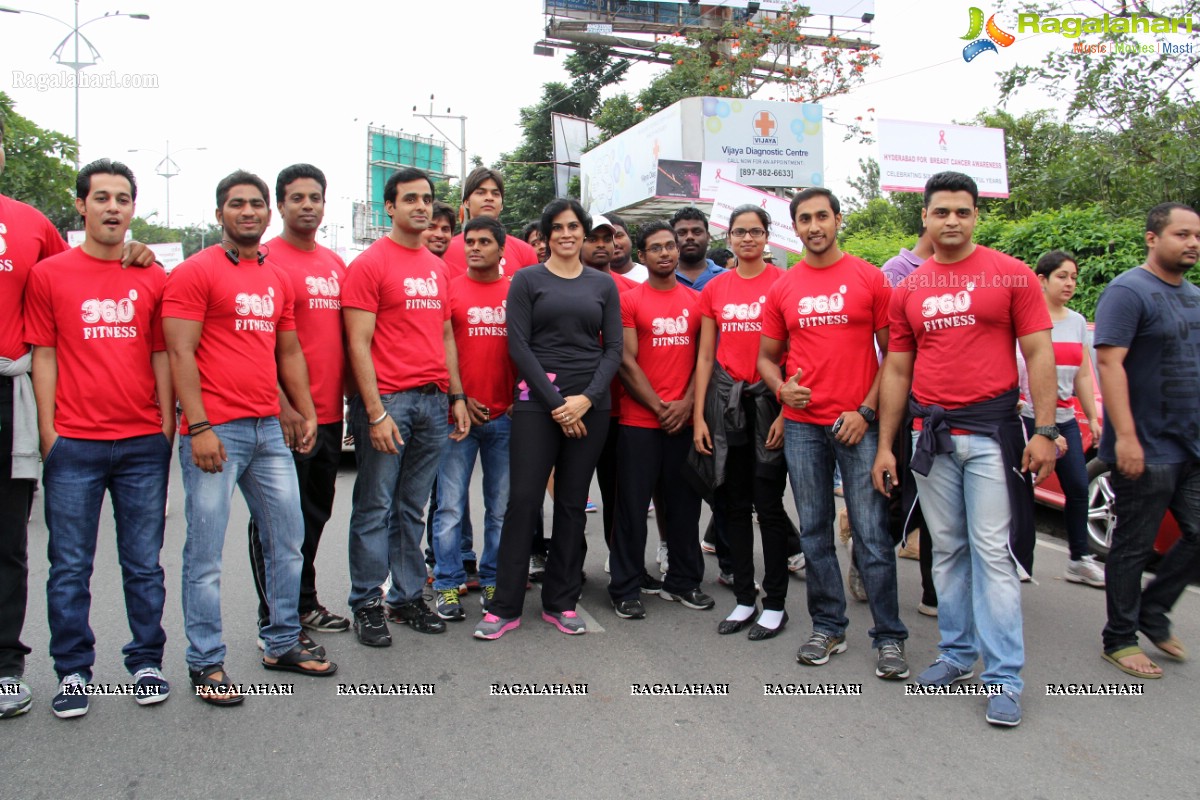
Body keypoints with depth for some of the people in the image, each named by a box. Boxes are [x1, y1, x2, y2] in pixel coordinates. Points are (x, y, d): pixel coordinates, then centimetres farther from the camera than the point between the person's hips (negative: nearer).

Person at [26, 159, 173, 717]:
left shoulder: (153, 279, 8)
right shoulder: (49, 275, 5)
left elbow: (161, 355, 9)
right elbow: (43, 356, 4)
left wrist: (166, 429, 4)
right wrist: (48, 432, -2)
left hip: (144, 443, 1)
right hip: (73, 445, -1)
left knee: (144, 563, 9)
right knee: (70, 566, 6)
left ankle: (146, 661, 21)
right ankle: (72, 671, 19)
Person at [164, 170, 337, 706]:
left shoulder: (279, 280, 16)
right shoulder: (195, 272, -3)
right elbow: (180, 353, -10)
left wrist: (307, 414, 14)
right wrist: (199, 427, -17)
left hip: (269, 429, 7)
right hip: (215, 431, -7)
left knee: (287, 540, 12)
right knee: (206, 551, 0)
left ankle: (282, 644, 26)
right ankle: (206, 663, 13)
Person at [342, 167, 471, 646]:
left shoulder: (438, 268, 17)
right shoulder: (370, 264, -3)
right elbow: (358, 344, -9)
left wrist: (457, 396, 13)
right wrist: (376, 413, -14)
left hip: (433, 402, 6)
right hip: (387, 400, -6)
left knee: (412, 509, 12)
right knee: (375, 508, 1)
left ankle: (408, 598, 22)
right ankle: (367, 605, 12)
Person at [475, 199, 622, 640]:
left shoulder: (603, 284, 12)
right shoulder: (527, 279, 5)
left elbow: (613, 347, 7)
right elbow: (519, 345, -3)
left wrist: (587, 397, -8)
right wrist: (555, 402, -10)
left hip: (589, 402, 3)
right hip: (536, 400, -2)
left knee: (572, 503, 7)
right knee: (523, 501, -5)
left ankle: (561, 602, 18)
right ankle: (505, 606, 5)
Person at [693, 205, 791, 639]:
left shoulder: (784, 282, -2)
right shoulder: (715, 289, 9)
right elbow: (705, 356, 9)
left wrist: (786, 411, -11)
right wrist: (698, 416, 4)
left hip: (769, 396, -4)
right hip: (726, 398, 4)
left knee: (769, 504, 0)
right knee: (734, 503, 9)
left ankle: (775, 603, 13)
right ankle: (744, 599, 21)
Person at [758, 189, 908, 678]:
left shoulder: (869, 279, 1)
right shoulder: (782, 289, 9)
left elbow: (893, 352, 1)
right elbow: (767, 356, 15)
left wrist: (867, 409, -9)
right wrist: (781, 388, -7)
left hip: (858, 423, -3)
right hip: (802, 426, 3)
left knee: (872, 534, -2)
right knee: (814, 532, 9)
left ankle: (889, 638, 9)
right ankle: (827, 628, 21)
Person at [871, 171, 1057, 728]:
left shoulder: (1011, 275, 1)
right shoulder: (908, 290, 10)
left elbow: (1038, 354, -1)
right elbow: (896, 370, 12)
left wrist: (1045, 430, -9)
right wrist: (885, 445, 8)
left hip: (991, 430, -4)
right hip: (931, 432, 4)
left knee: (993, 552, -4)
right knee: (947, 550, 11)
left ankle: (1004, 678, 4)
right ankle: (957, 653, 23)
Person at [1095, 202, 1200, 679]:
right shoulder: (1128, 291, -12)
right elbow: (1109, 362, -20)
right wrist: (1125, 436, -25)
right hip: (1146, 450, -8)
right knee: (1134, 547, 2)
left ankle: (1152, 615, 27)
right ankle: (1119, 640, 16)